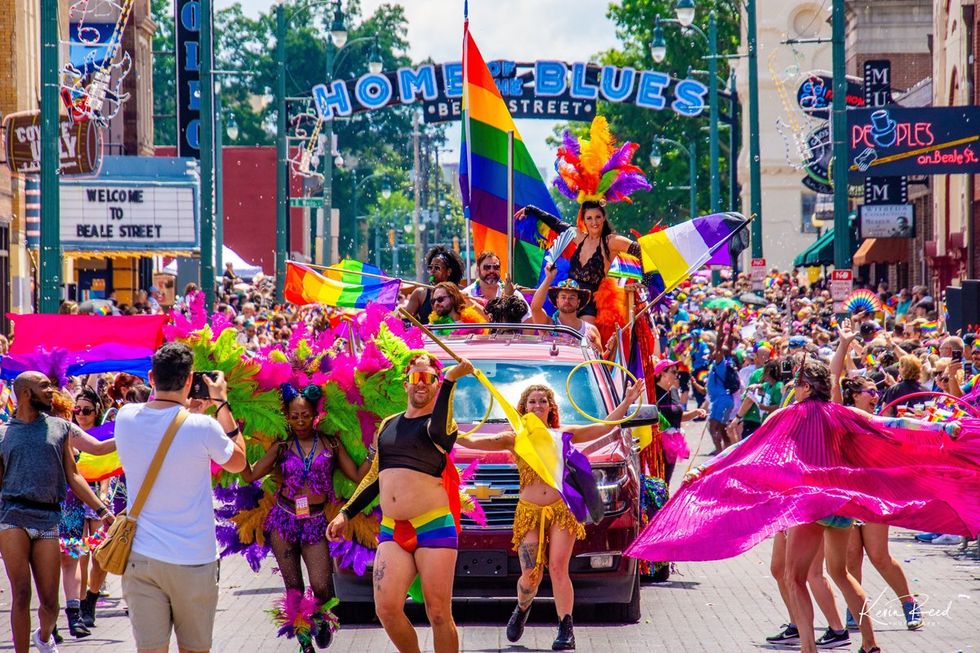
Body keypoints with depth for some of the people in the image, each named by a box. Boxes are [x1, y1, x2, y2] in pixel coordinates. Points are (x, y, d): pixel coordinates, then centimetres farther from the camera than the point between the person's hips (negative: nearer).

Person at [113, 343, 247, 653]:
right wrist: (221, 402, 10)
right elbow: (238, 462, 7)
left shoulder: (126, 418, -2)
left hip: (140, 556, 3)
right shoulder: (202, 427, -14)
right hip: (193, 562, -3)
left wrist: (186, 410, 22)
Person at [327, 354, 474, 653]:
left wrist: (451, 380, -27)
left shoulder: (443, 420, 2)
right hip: (392, 531, 5)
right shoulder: (389, 425, 19)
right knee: (387, 609, -8)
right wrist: (345, 513, 18)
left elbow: (439, 433, -24)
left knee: (439, 614, -5)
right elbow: (375, 476, 26)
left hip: (433, 528, -5)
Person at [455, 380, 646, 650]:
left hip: (562, 509, 0)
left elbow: (605, 427, 8)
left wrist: (627, 402, 2)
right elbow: (474, 442, 1)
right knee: (531, 575, -7)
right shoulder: (514, 439, 7)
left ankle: (566, 630, -5)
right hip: (529, 513, 0)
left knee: (558, 569, -10)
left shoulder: (564, 434, 9)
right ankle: (522, 609, 26)